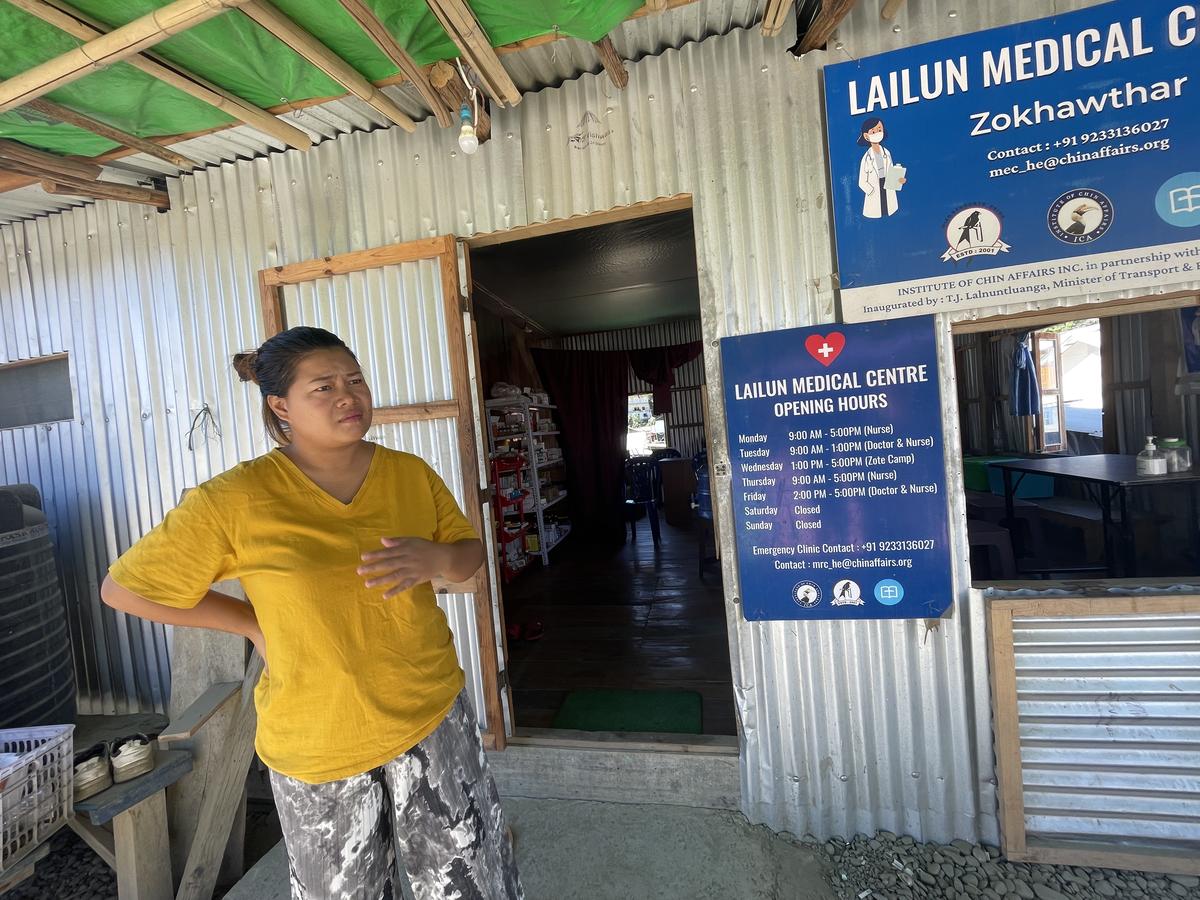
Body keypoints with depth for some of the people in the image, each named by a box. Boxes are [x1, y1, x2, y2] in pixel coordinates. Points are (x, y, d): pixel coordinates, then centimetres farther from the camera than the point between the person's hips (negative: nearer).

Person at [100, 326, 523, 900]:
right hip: (319, 743, -2)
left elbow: (470, 554, 2)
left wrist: (436, 559, -20)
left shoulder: (411, 473, -6)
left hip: (434, 715, 2)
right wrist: (253, 624, -6)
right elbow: (124, 588, -4)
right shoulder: (235, 501, -16)